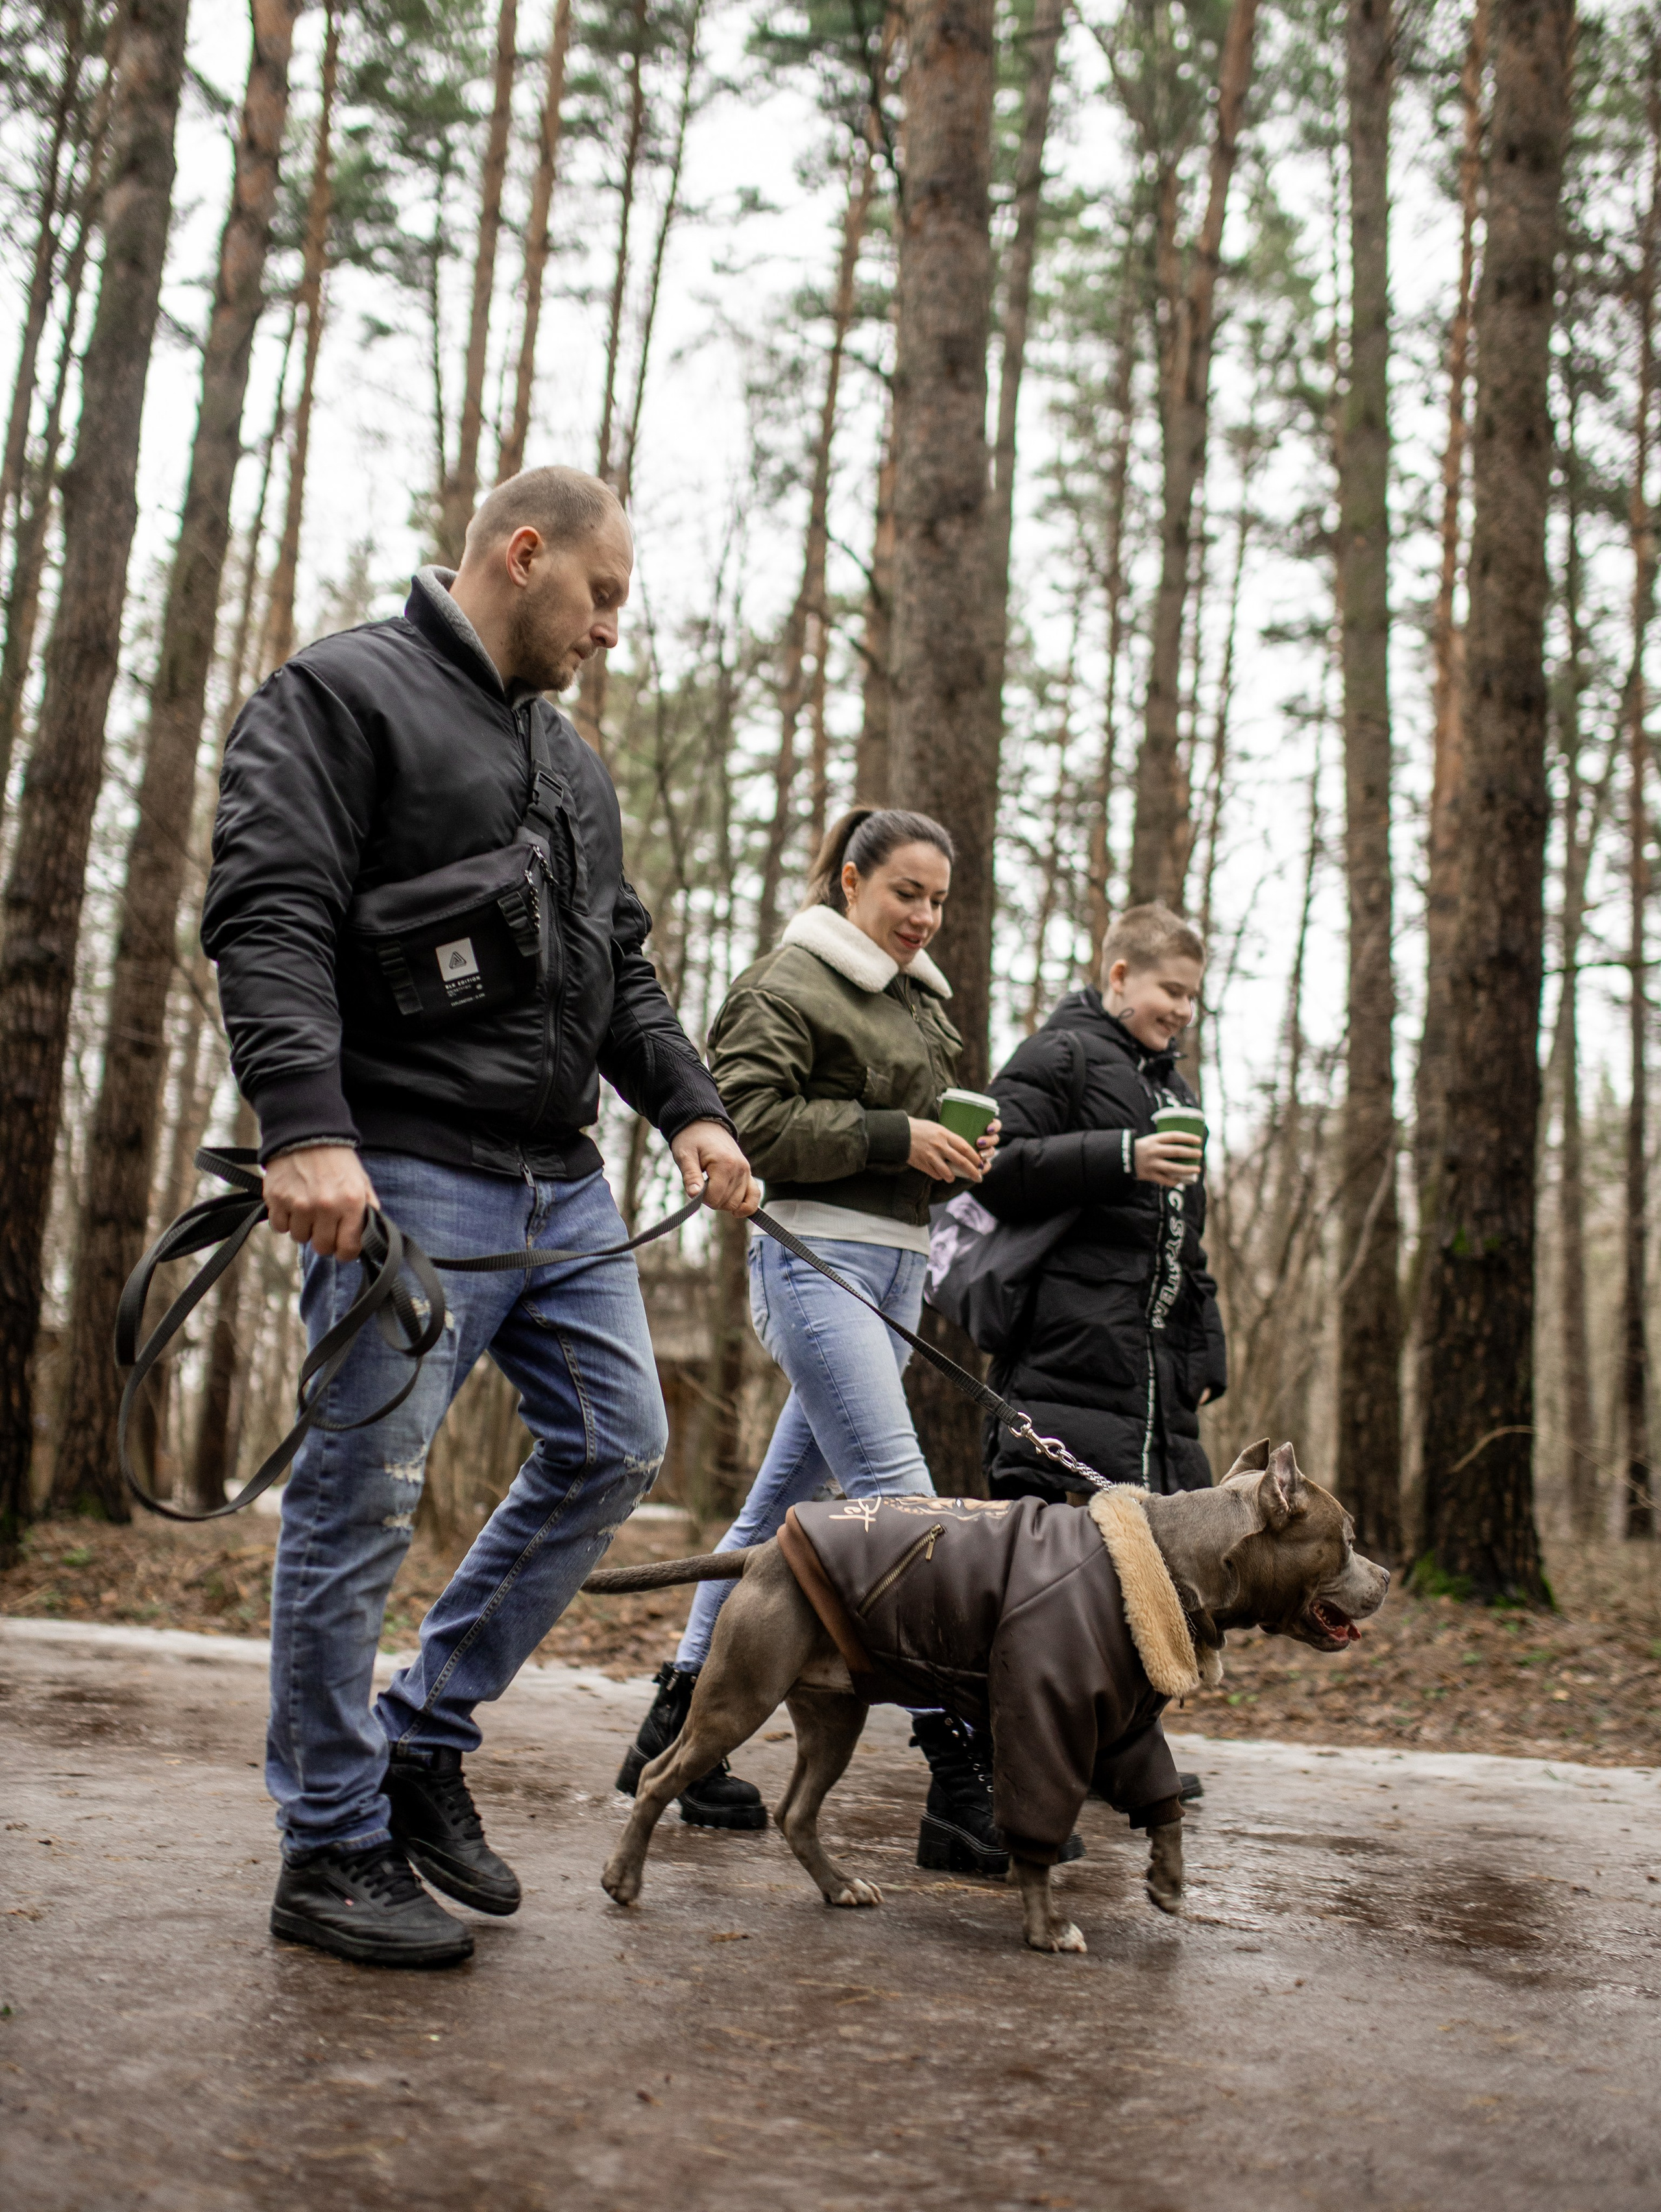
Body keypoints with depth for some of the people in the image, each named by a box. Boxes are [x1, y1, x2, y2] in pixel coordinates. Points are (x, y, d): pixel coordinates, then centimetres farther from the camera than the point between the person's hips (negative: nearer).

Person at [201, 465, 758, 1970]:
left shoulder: (571, 759, 22)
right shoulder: (341, 695, -3)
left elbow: (622, 968, 24)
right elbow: (267, 917, -15)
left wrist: (690, 1110, 9)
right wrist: (306, 1126, -27)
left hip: (561, 1181, 9)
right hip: (406, 1178, -8)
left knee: (615, 1447, 9)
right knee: (362, 1504, -2)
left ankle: (427, 1737, 22)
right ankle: (333, 1850, 10)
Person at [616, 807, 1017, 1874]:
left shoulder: (923, 999, 22)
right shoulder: (789, 983, -3)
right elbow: (749, 1122, -14)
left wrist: (961, 1154, 5)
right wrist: (893, 1137, -16)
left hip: (897, 1264, 9)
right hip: (819, 1254, -9)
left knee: (786, 1499, 9)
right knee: (900, 1496, -15)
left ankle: (676, 1732, 18)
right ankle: (960, 1774, -16)